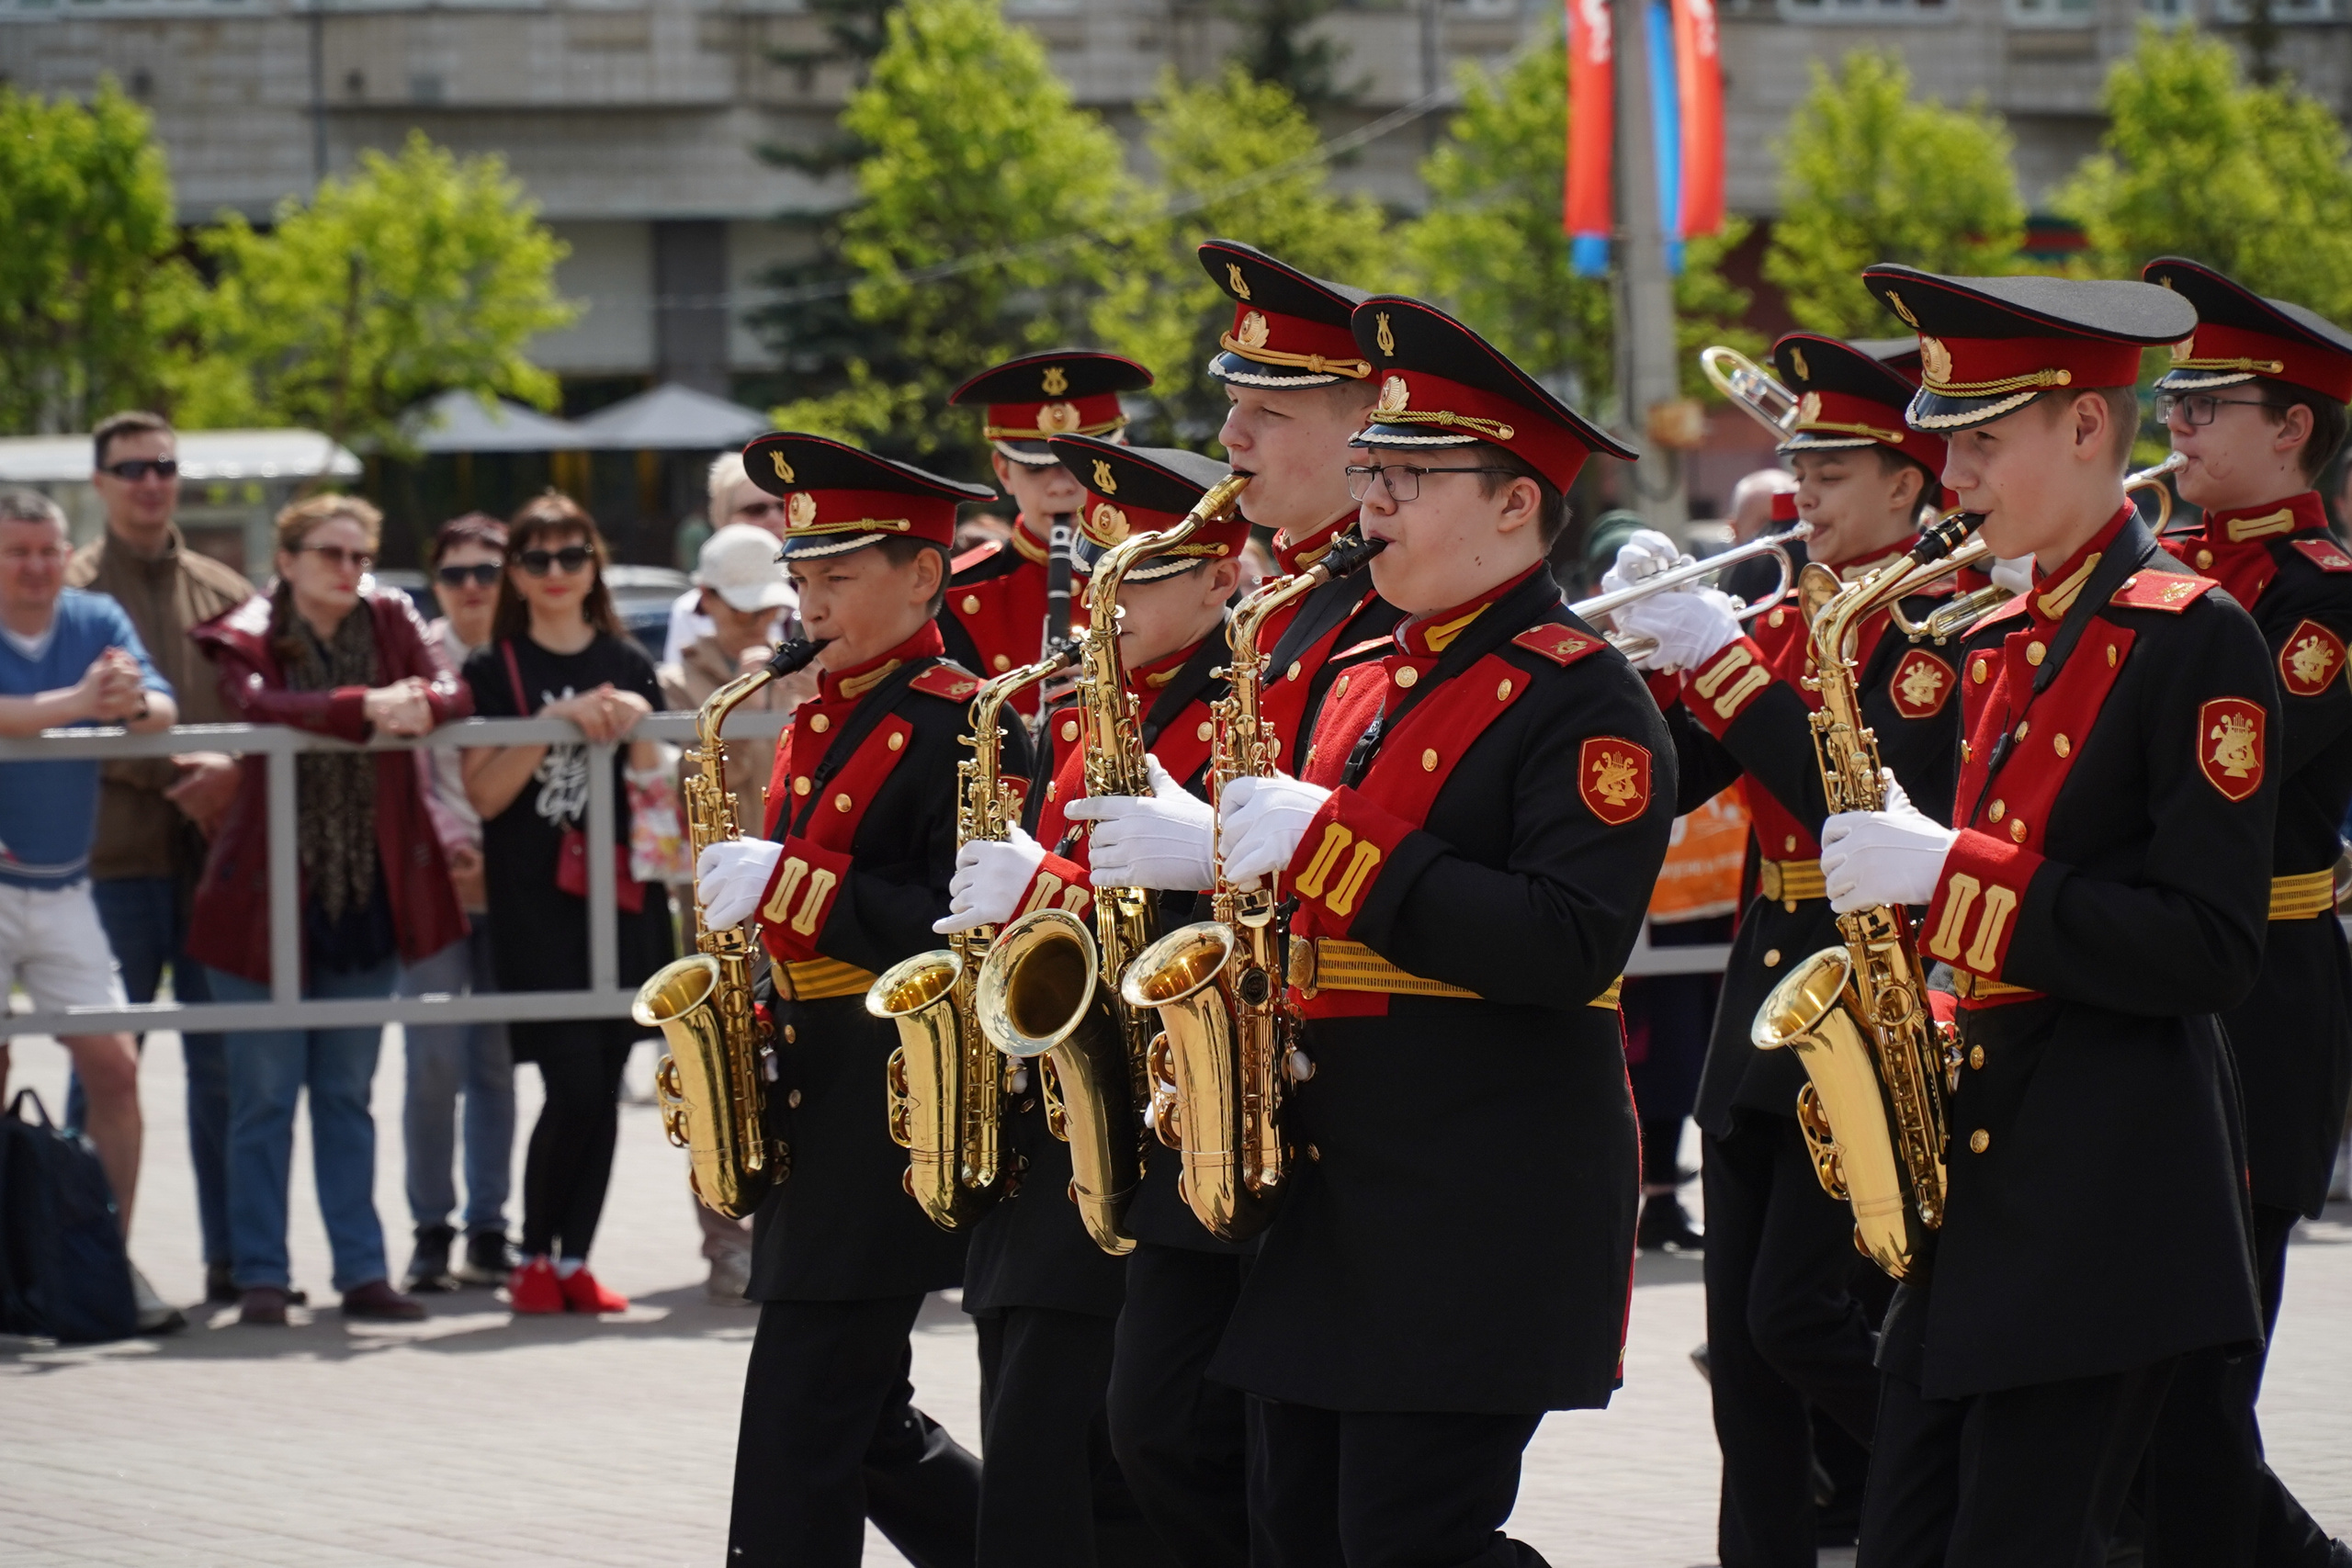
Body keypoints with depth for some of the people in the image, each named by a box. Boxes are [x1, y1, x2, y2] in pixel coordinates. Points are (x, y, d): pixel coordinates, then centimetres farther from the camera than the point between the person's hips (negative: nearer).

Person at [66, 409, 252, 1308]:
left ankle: (232, 1257, 9)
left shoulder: (222, 594, 15)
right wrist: (177, 772, -17)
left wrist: (234, 775, -11)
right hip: (118, 853, -4)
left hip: (219, 848, 4)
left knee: (223, 1061, 5)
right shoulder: (73, 590, 1)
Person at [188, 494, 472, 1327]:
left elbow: (451, 693, -8)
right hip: (269, 898, -4)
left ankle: (362, 1272, 14)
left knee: (347, 1094, 11)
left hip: (367, 898, 4)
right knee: (265, 1098, 1)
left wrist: (419, 706, -31)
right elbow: (258, 705, -25)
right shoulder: (249, 637, -4)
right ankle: (260, 1276, 6)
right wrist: (367, 708, -35)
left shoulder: (390, 622, 7)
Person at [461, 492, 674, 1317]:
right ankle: (533, 1256, 3)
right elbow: (485, 794, -6)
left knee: (603, 1086, 2)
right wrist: (559, 722, -16)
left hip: (620, 898, 3)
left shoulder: (628, 667, 11)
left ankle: (574, 1260, 10)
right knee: (574, 1082, -12)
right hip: (536, 902, -3)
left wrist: (636, 730, -7)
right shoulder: (494, 671, 3)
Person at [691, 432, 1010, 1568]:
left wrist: (788, 887, -24)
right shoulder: (819, 719, 16)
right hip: (812, 1092, 9)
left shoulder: (957, 726, -12)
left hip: (896, 1111, -9)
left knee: (801, 1424, -9)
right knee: (866, 1425, 12)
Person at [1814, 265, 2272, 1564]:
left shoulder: (2191, 638, -10)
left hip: (2104, 1194, -8)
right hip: (1976, 1175, 8)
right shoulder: (2002, 649, 16)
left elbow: (2209, 949, -17)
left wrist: (1952, 878, -19)